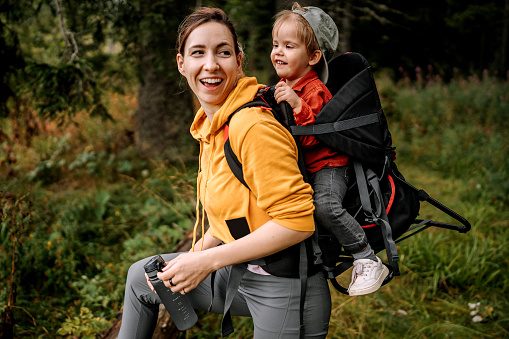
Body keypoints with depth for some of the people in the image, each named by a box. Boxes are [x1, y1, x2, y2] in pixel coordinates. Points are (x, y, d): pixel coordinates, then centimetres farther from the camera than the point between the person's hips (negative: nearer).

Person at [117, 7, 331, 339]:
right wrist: (193, 256, 2)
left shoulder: (254, 126, -24)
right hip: (243, 272, 9)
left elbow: (295, 221, -26)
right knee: (142, 277, 21)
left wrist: (208, 261, -22)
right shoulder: (210, 125, 4)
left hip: (285, 290, -9)